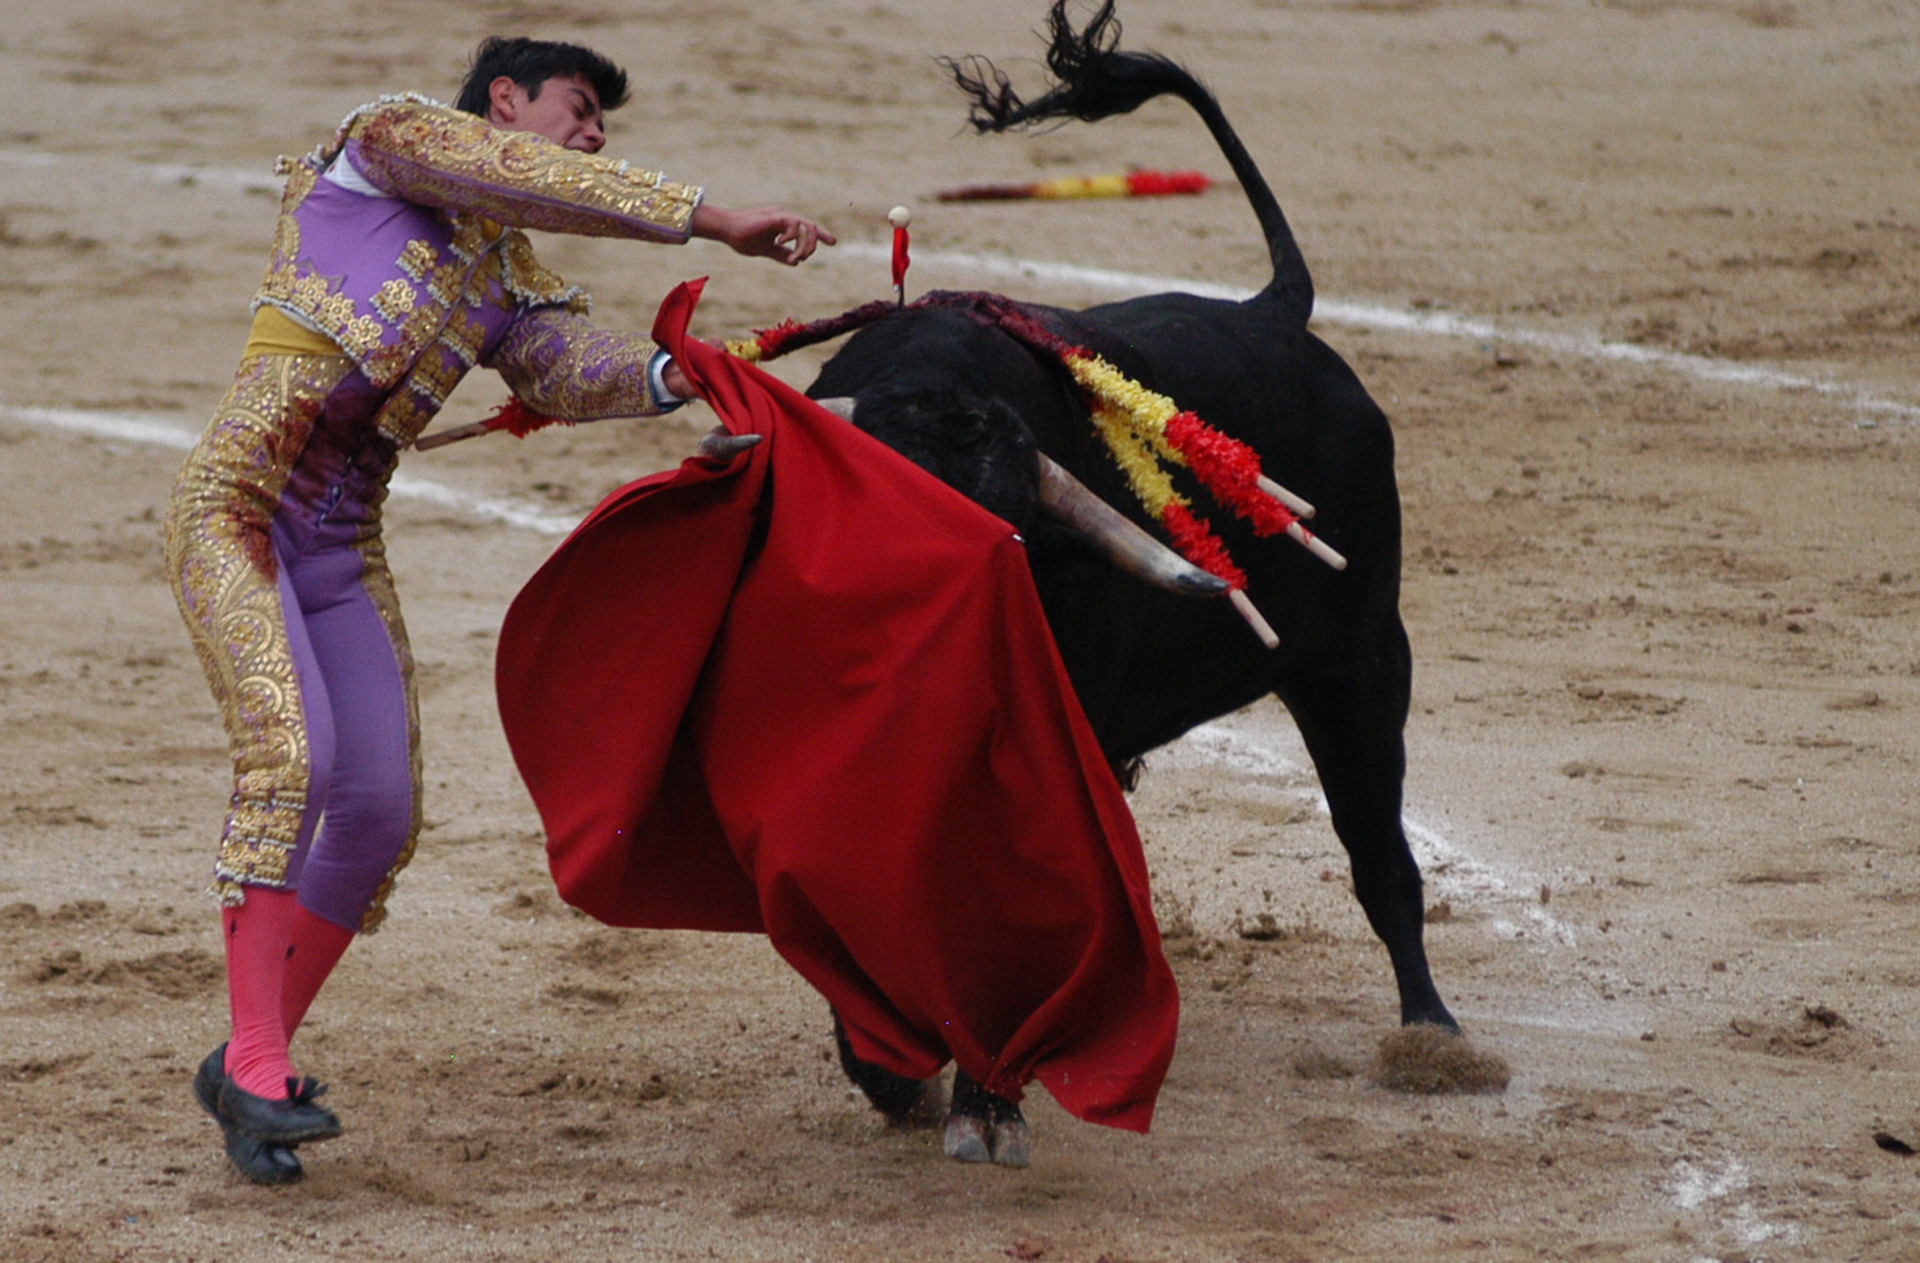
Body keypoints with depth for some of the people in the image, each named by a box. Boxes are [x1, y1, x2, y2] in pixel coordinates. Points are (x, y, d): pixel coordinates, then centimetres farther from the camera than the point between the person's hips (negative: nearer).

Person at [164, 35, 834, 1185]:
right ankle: (261, 1065, -23)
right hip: (234, 510, -8)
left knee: (379, 813, -1)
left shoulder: (512, 287, 20)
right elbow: (534, 183, -14)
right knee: (291, 755, -24)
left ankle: (247, 1072, 13)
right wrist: (708, 219, -18)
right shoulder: (389, 138, 2)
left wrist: (670, 374, -21)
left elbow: (571, 370, 0)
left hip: (343, 550, 8)